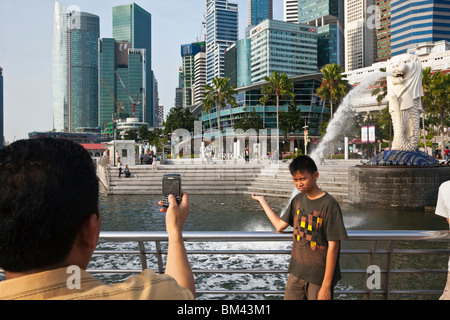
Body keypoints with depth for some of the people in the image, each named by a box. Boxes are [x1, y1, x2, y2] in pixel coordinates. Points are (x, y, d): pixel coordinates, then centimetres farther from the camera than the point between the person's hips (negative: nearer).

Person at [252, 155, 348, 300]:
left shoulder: (329, 205, -16)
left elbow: (333, 246, -16)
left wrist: (326, 286, -16)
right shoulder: (298, 200, 4)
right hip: (296, 272, 6)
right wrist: (262, 201, 18)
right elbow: (280, 225, 15)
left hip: (319, 277, -6)